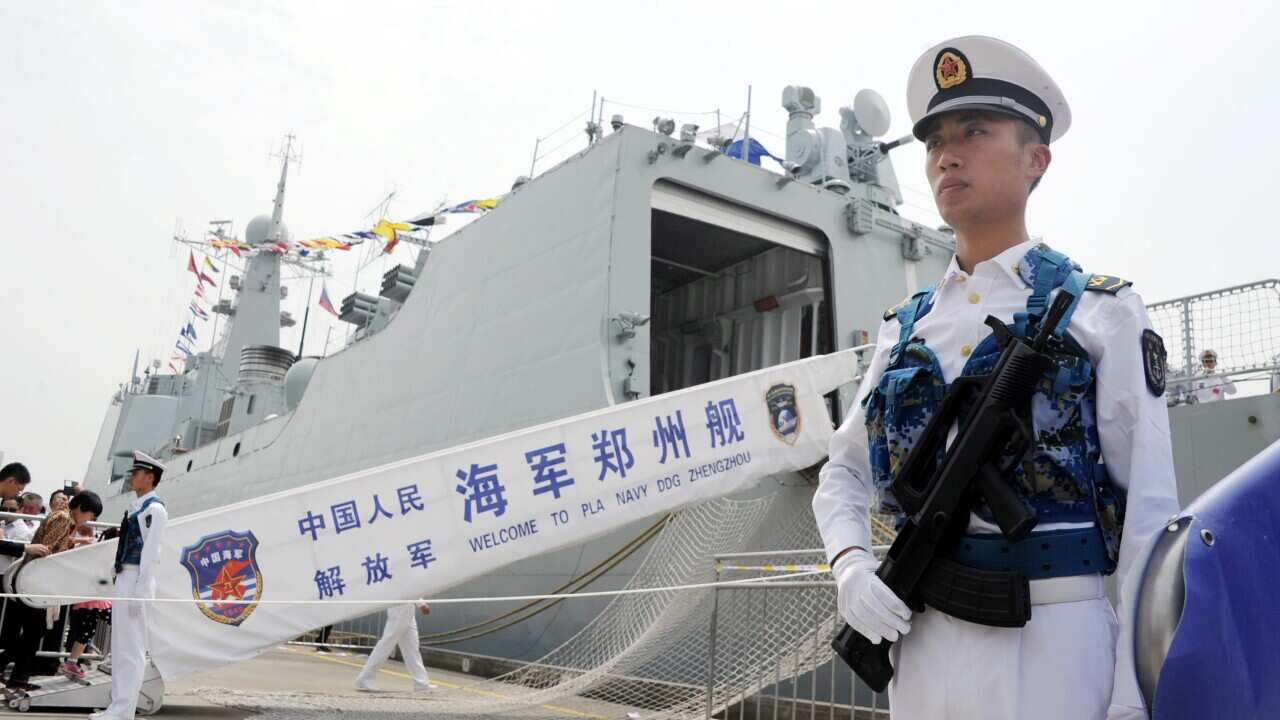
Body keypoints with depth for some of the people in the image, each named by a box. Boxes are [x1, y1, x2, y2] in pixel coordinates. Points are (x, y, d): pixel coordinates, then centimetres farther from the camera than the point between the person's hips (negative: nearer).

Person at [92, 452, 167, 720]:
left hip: (137, 580, -10)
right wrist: (123, 585, 16)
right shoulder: (137, 507, 17)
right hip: (124, 578, 10)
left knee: (131, 647, -5)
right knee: (119, 647, 15)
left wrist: (139, 592, -20)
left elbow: (151, 552, -16)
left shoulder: (154, 509, -11)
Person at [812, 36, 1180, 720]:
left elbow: (1149, 516, -5)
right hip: (920, 643, 4)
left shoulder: (1101, 314, -2)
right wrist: (849, 564, -6)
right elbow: (844, 471, 14)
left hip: (1053, 643, -4)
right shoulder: (903, 327, 9)